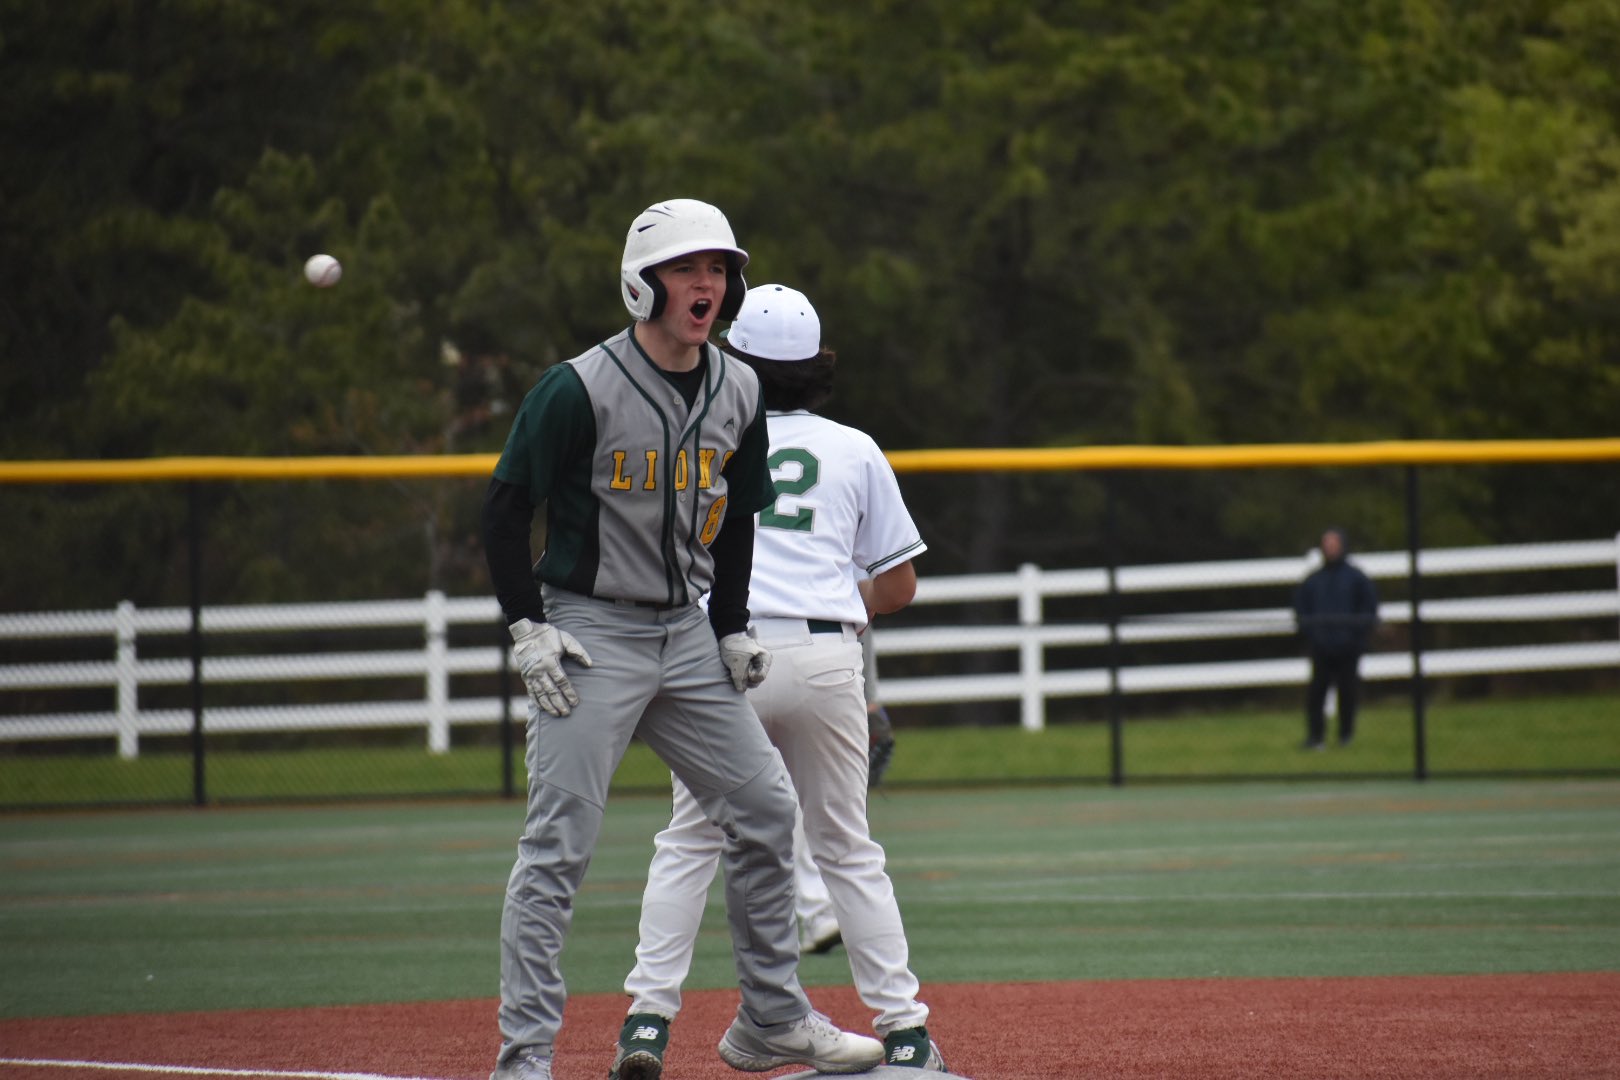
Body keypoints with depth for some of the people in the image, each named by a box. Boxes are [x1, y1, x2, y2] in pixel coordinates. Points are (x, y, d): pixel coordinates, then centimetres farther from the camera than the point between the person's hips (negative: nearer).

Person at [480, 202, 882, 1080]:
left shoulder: (737, 392, 6)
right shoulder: (579, 389, -14)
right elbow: (505, 508, -9)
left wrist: (732, 628, 12)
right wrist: (527, 629, -14)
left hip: (688, 636, 7)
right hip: (592, 635, -7)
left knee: (764, 809, 8)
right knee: (558, 846, -9)